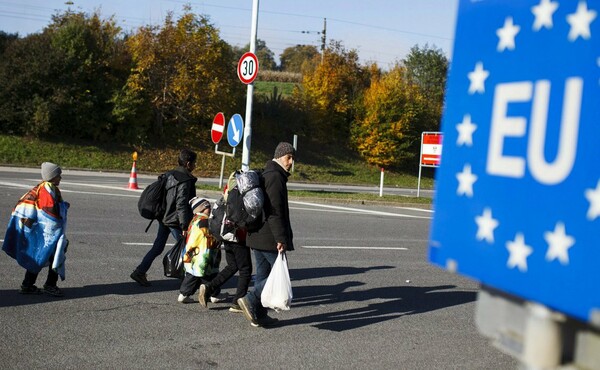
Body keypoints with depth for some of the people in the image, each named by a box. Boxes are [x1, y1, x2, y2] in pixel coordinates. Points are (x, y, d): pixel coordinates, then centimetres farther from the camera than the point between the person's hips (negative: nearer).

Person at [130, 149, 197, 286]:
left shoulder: (170, 175, 10)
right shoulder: (185, 181, -17)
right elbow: (181, 205, -21)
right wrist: (185, 226, -19)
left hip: (164, 218, 9)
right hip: (175, 221, -9)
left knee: (158, 247, 12)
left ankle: (140, 272, 10)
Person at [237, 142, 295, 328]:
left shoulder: (265, 175, 18)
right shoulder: (276, 177, -15)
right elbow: (275, 212, -22)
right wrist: (281, 239, -22)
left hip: (256, 235, 10)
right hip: (269, 238, -10)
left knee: (262, 274, 13)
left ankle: (259, 315, 16)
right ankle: (250, 300, -13)